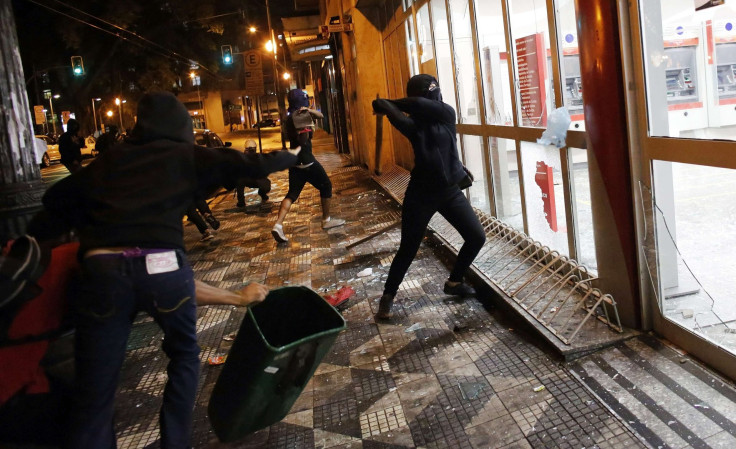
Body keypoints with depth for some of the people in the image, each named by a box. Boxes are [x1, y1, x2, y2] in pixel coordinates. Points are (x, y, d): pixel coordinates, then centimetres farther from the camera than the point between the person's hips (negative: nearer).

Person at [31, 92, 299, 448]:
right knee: (184, 356, 25)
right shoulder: (186, 157, 11)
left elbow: (58, 197, 23)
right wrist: (290, 157, 31)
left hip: (101, 270, 2)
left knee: (93, 396, 7)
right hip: (162, 268, -1)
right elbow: (249, 165, 13)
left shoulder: (108, 161, 19)